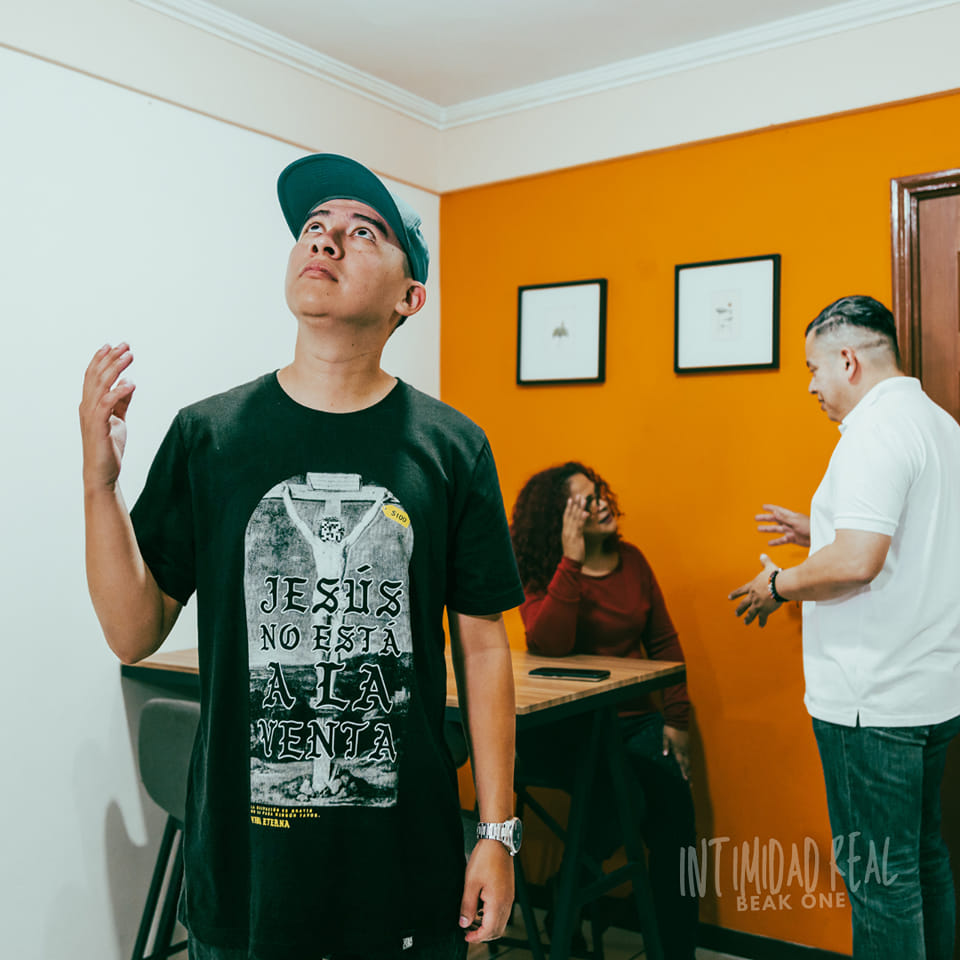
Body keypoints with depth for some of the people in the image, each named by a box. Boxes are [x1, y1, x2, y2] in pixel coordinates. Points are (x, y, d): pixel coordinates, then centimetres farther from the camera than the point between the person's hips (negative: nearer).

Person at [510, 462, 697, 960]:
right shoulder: (544, 576, -3)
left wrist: (676, 718, 3)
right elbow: (549, 646, -23)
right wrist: (572, 561, -24)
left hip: (636, 718, 4)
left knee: (674, 811, -20)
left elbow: (664, 641, 12)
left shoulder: (630, 559, 9)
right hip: (568, 728, -3)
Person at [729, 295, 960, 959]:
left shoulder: (875, 431, -17)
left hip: (874, 702, -10)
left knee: (877, 874, 1)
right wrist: (821, 530, 20)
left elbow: (858, 561, -27)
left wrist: (779, 585, -11)